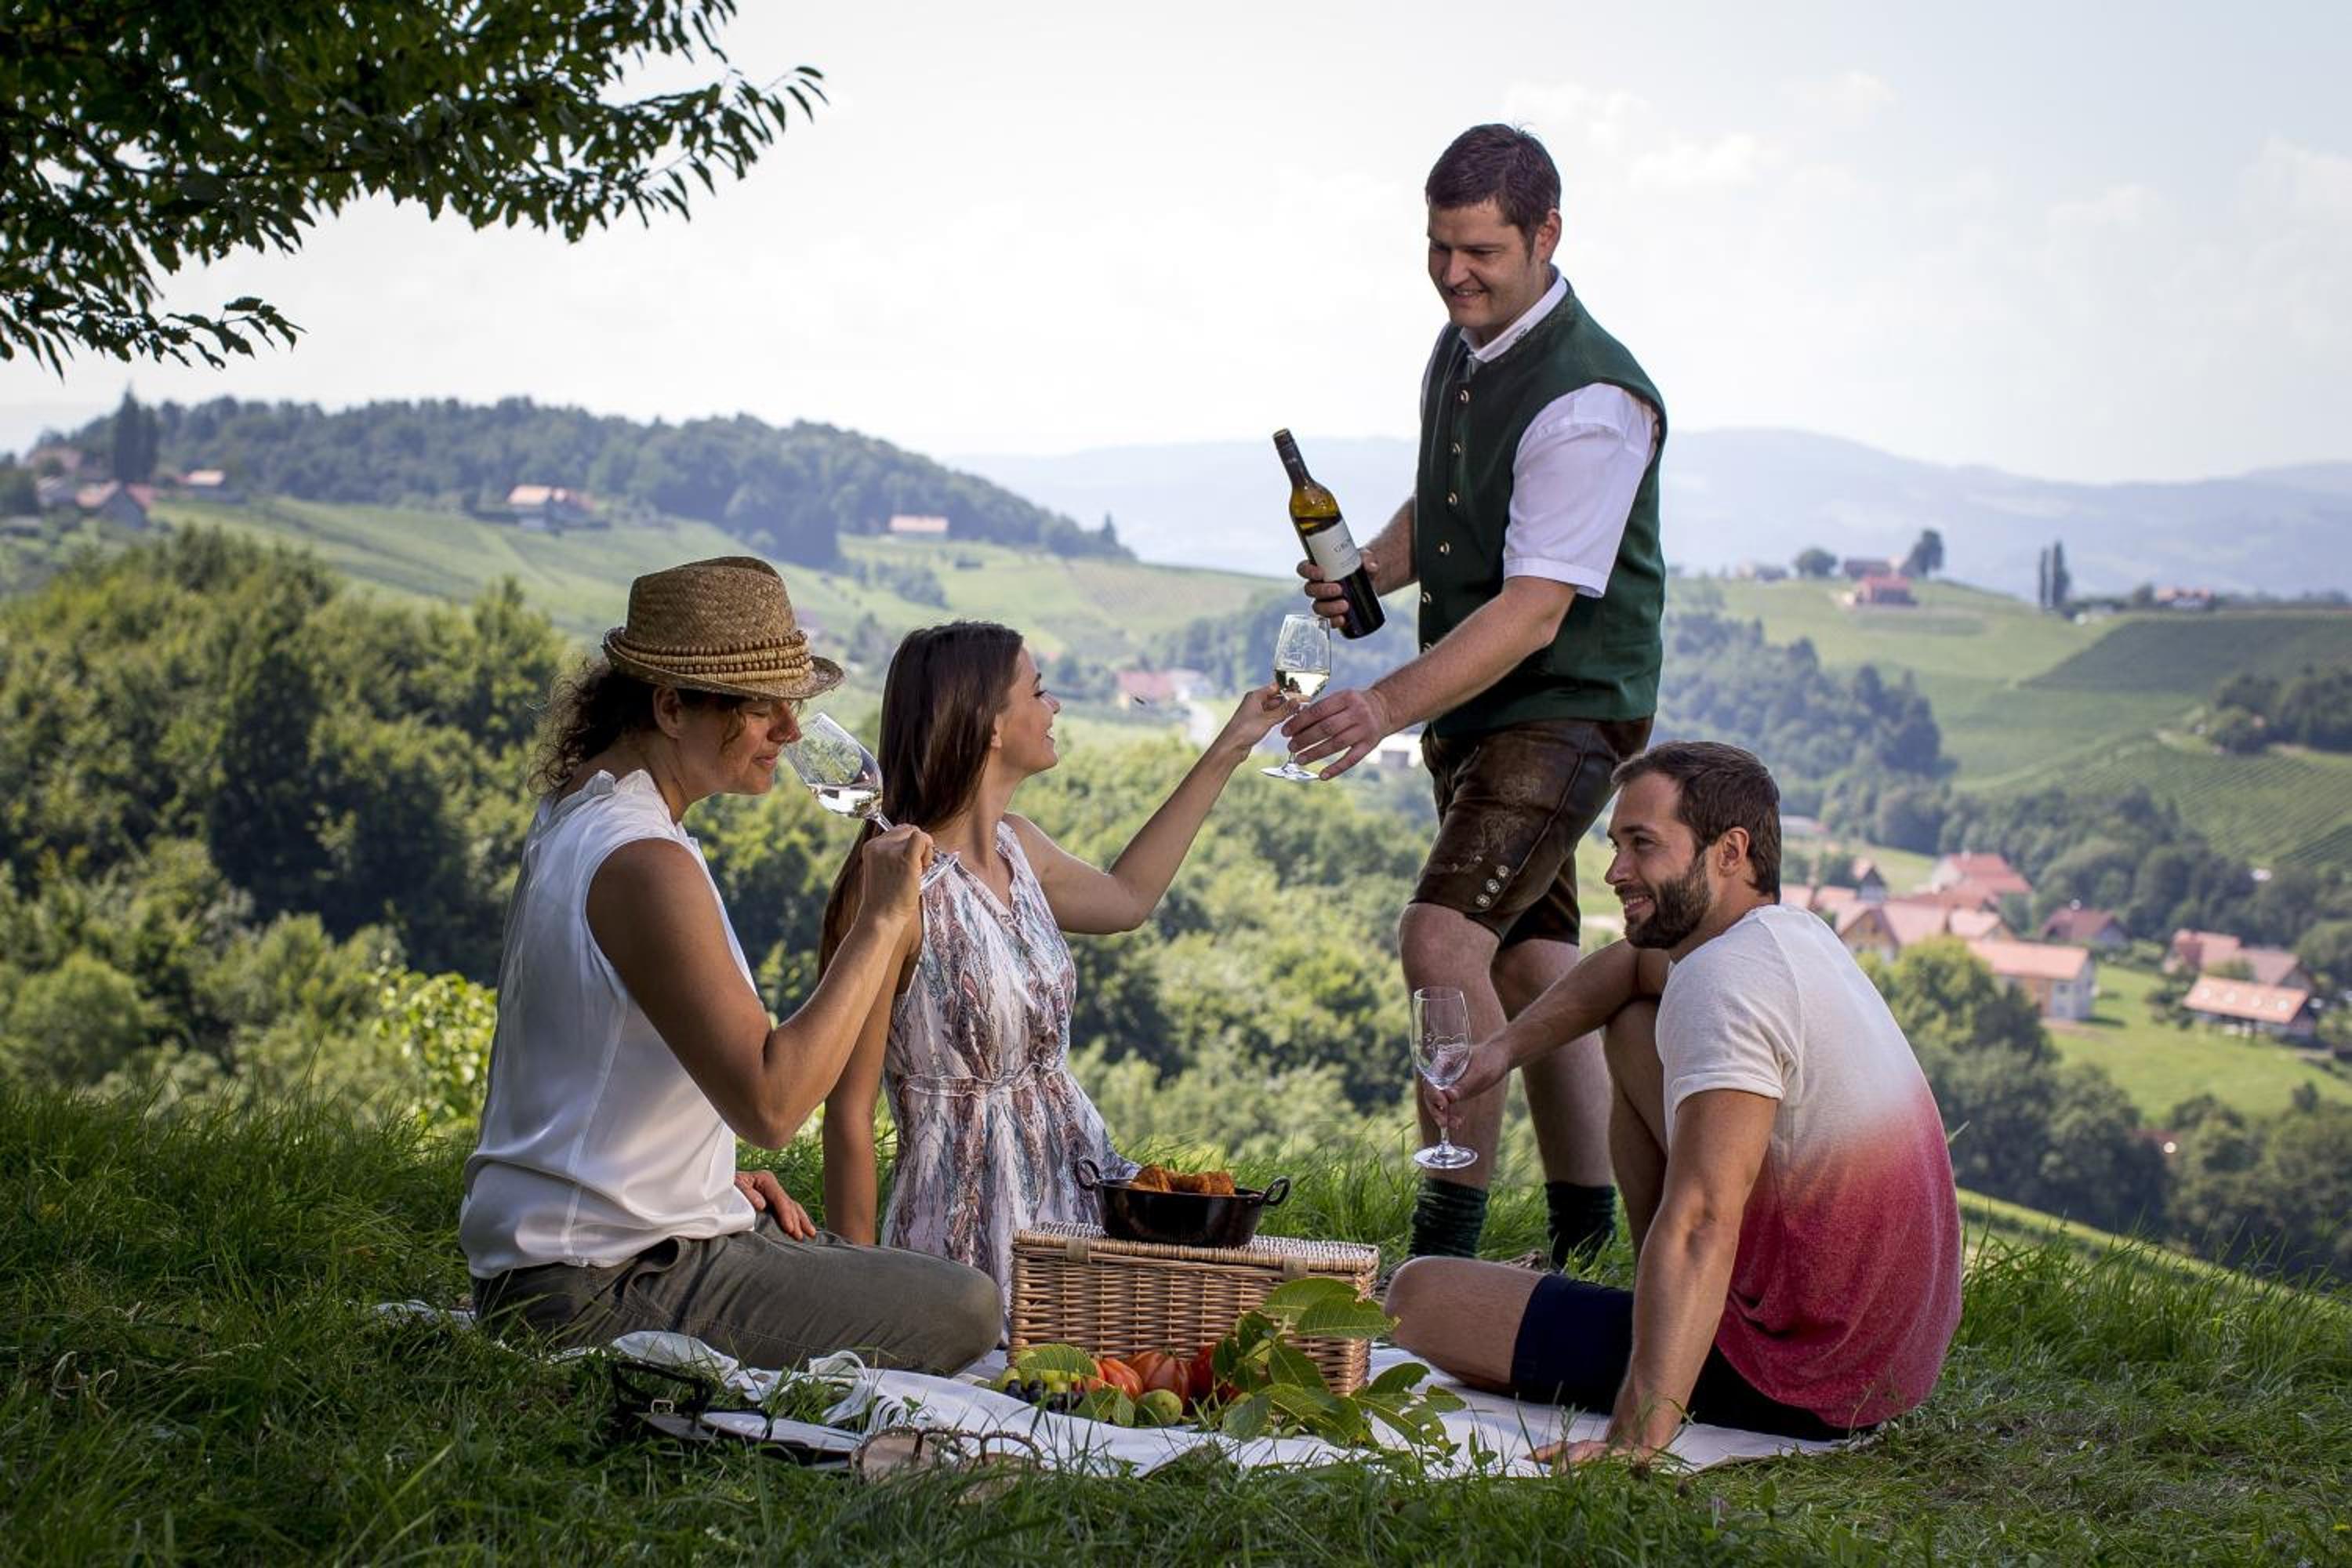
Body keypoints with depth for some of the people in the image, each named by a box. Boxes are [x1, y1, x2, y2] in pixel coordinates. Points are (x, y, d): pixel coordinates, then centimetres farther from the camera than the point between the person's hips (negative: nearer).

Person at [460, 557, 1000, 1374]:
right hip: (602, 1288, -10)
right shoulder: (648, 865, -24)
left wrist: (714, 1179, 11)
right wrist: (880, 920, -25)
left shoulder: (575, 817, 10)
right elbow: (769, 1104, -29)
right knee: (964, 1311, -10)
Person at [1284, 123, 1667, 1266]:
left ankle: (1449, 1236, -12)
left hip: (1564, 712, -9)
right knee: (1529, 963, 13)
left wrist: (1387, 707, -36)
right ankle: (1586, 1237, 23)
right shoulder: (1459, 350, 6)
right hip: (1472, 709, 9)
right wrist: (1371, 571, 0)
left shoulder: (1589, 401, -22)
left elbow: (1535, 611, -28)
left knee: (1443, 940, -21)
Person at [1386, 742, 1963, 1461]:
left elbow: (1700, 1220, -35)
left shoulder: (1725, 979, -23)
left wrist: (1637, 1440, -42)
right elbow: (1633, 964, 29)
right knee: (1635, 1025, 21)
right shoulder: (1797, 934, 8)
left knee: (1419, 1296, -7)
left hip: (1796, 1388, -10)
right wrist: (1507, 1045, 13)